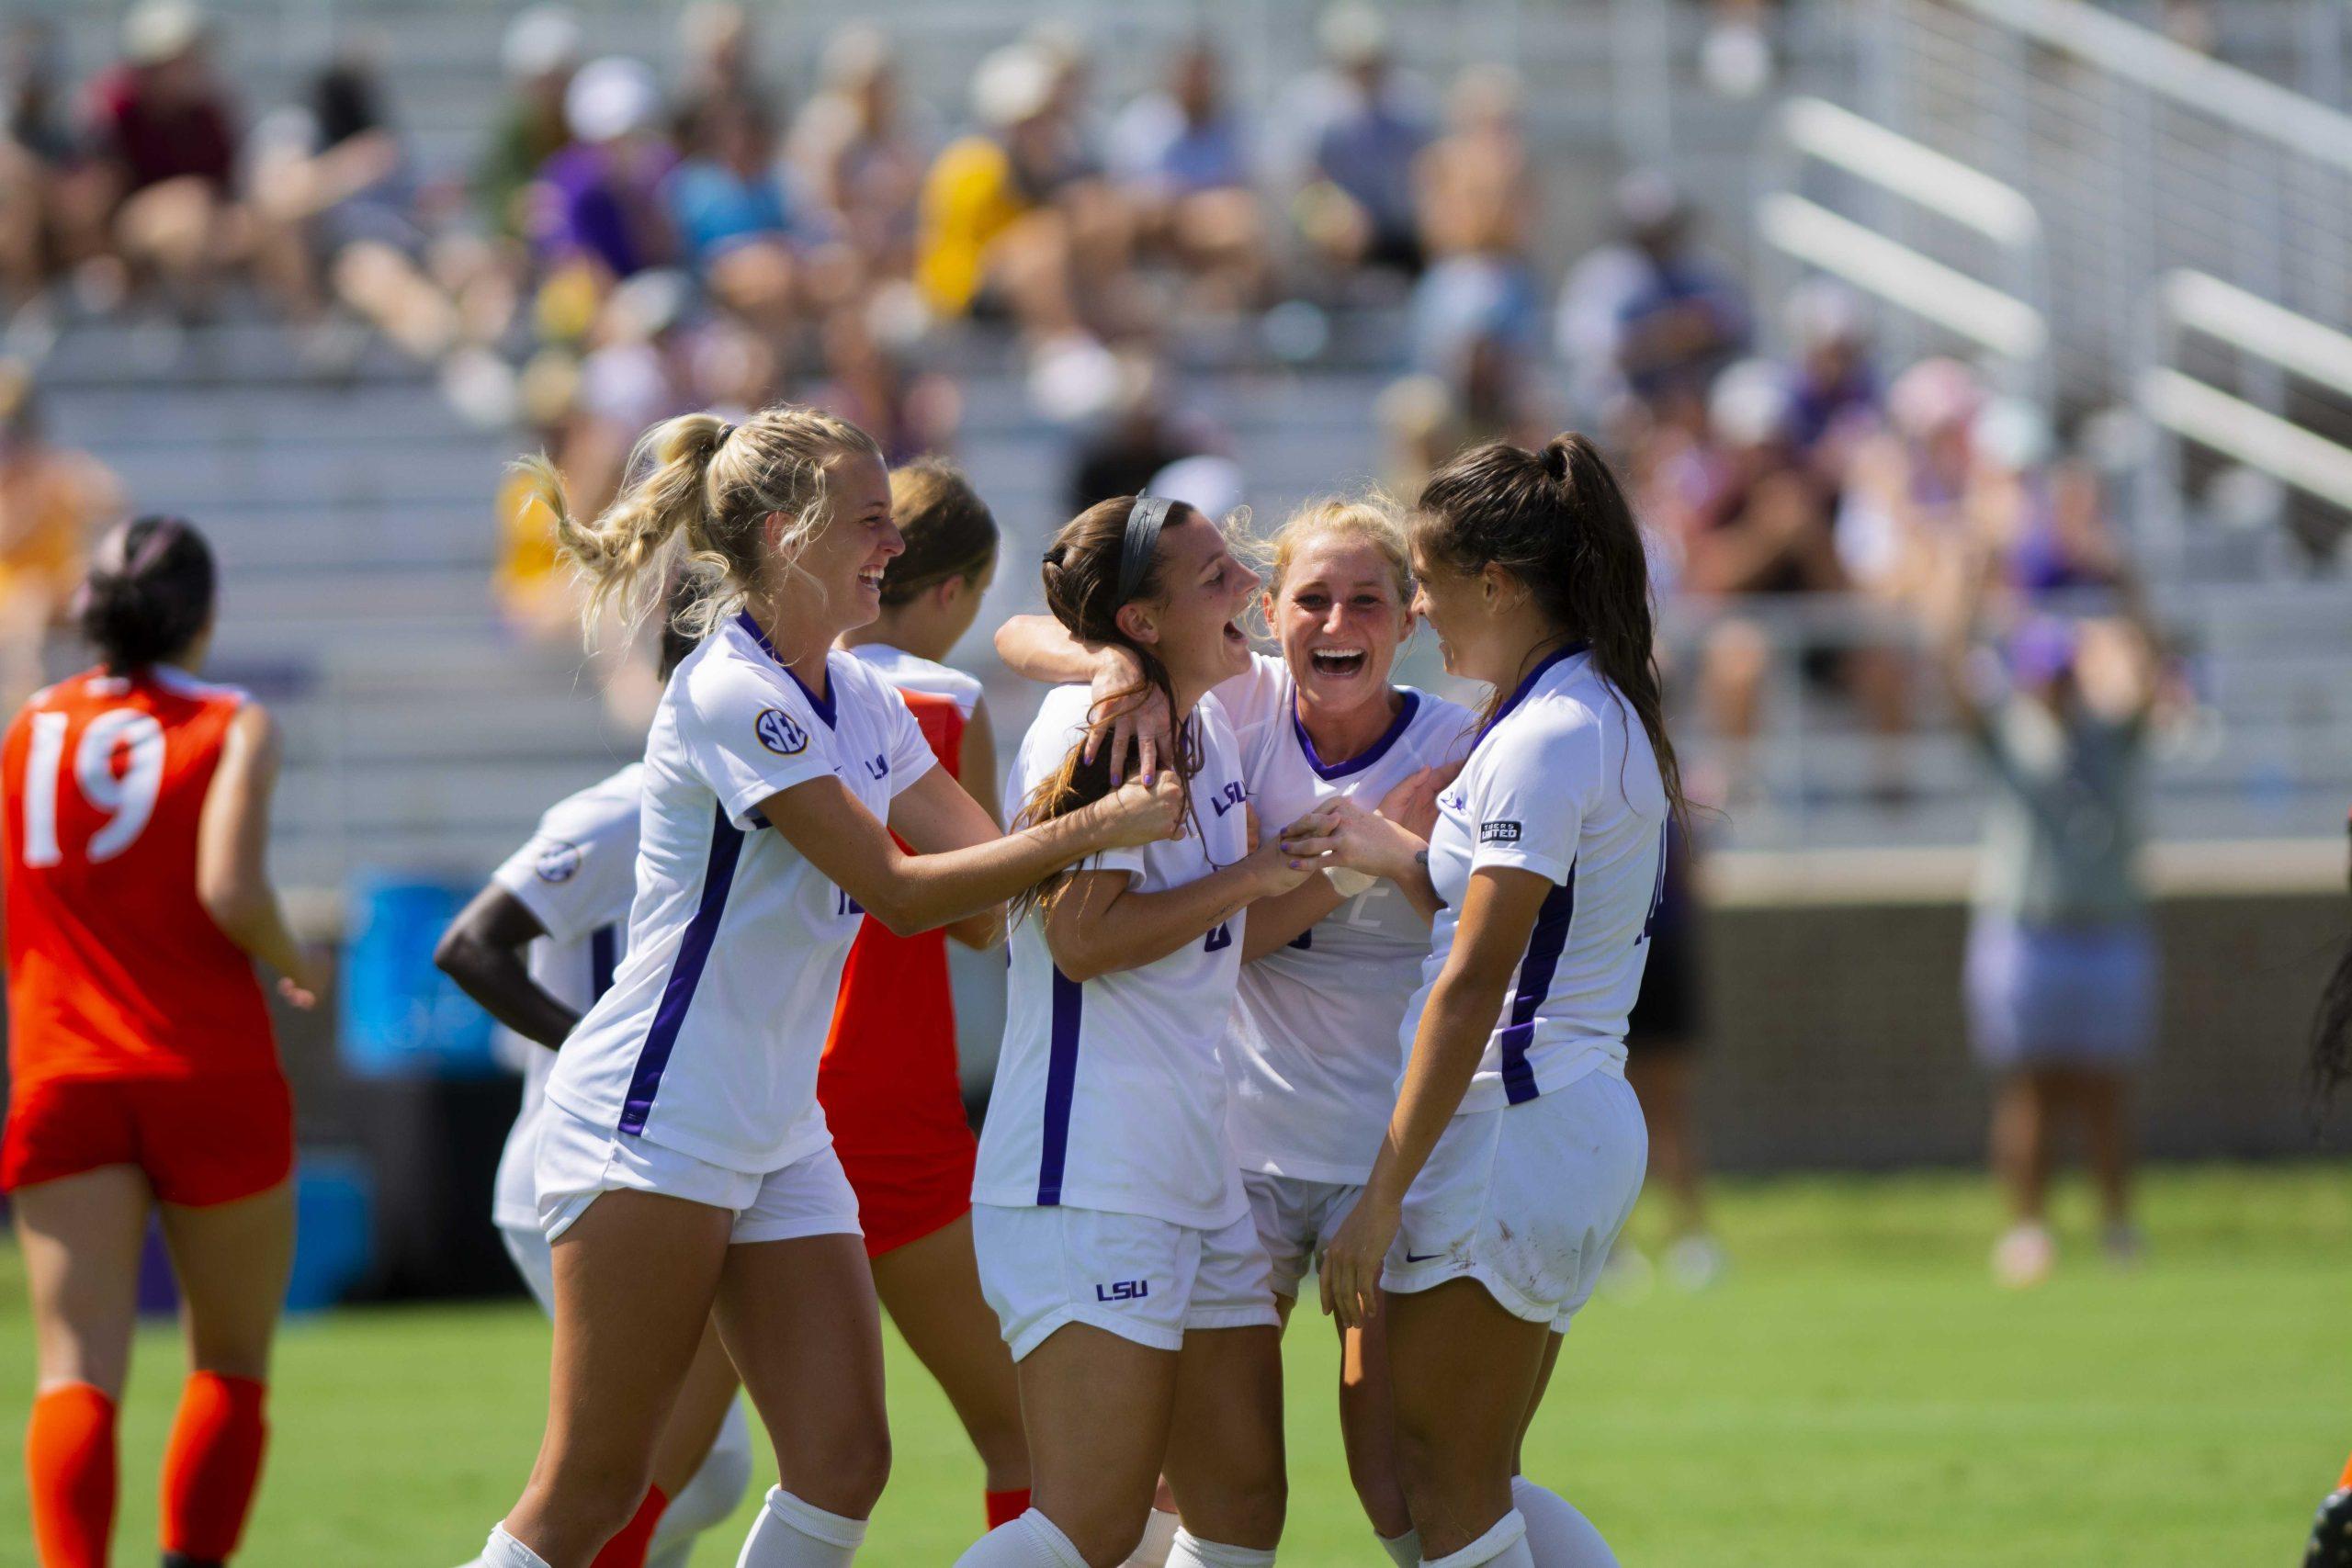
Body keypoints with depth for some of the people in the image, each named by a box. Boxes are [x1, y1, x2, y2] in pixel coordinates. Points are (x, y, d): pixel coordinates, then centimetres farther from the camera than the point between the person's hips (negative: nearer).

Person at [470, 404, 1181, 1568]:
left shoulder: (858, 699, 12)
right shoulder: (731, 696, -16)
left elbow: (988, 856, 9)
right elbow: (899, 893, -20)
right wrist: (1091, 828, -21)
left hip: (780, 1140, 9)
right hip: (651, 1121, -9)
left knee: (843, 1463, -4)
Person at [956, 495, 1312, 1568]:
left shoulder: (1211, 731, 14)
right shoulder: (1092, 732, -11)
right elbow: (1083, 938, -20)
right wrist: (1253, 875, -11)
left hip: (1199, 1184, 10)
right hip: (1089, 1186, -10)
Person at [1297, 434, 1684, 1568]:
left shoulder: (1545, 740, -16)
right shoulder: (1603, 711, 13)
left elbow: (1473, 986, -20)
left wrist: (1382, 1197, -20)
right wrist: (1381, 859, 18)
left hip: (1516, 1123, -10)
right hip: (1580, 1121, 10)